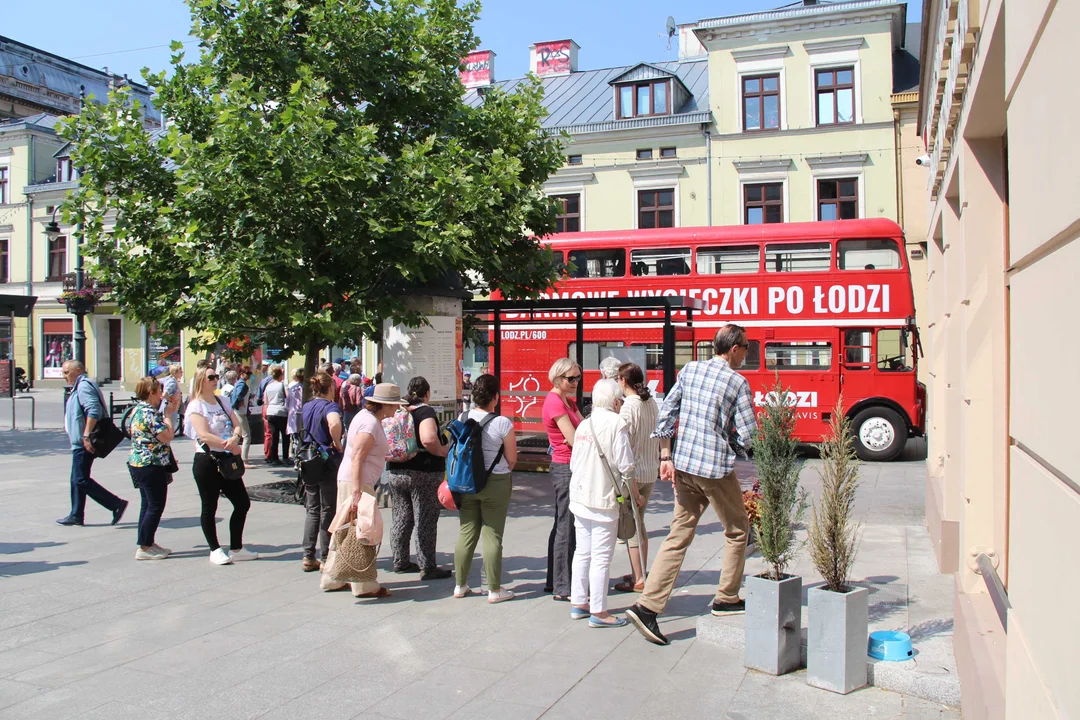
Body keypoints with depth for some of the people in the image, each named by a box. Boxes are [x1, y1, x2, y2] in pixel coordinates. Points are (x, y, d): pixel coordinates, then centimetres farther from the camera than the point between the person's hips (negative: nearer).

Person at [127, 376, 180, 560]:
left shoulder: (139, 409, 11)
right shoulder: (149, 413, -20)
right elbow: (167, 436, -23)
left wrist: (169, 409, 11)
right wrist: (169, 414, -10)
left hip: (137, 461, 10)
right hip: (151, 465, -10)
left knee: (148, 504, 16)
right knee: (156, 506, -2)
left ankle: (147, 543, 23)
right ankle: (144, 548, 2)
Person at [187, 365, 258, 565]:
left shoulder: (223, 401, 11)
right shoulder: (196, 405, -9)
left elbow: (237, 424, 5)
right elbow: (204, 435, -20)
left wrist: (235, 438, -17)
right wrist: (231, 447, -22)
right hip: (206, 461, -7)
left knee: (243, 503, 7)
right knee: (209, 507, 4)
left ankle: (236, 549, 19)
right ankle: (215, 550, 17)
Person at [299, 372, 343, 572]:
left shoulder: (306, 407, 10)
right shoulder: (330, 406, -13)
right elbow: (334, 424, -34)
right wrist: (337, 444, -20)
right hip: (328, 464, -6)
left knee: (313, 510, 14)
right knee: (328, 511, 3)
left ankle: (308, 557, 14)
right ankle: (326, 559, 9)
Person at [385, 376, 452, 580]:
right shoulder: (425, 411, -13)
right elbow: (428, 439, -29)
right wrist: (442, 452, -13)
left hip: (395, 471, 7)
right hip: (423, 473, -7)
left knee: (401, 518, 16)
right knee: (426, 521, 1)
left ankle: (400, 562, 26)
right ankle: (427, 568, 6)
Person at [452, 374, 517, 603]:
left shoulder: (462, 419, -2)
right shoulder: (503, 423, -14)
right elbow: (512, 459, -7)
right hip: (495, 484, -4)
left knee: (466, 533, 13)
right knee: (493, 536, 4)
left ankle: (460, 585, 22)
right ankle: (494, 589, 12)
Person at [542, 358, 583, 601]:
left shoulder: (568, 400, 14)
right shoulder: (555, 402, -16)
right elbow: (574, 440, -18)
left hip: (566, 468, 10)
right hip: (566, 468, -10)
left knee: (561, 526, 15)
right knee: (567, 528, -6)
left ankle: (554, 581, 24)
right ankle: (563, 589, -1)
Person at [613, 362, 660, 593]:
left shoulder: (629, 407, -16)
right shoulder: (652, 404, 6)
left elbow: (624, 446, -17)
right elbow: (657, 438, 12)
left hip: (633, 473, -8)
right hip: (651, 472, 8)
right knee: (639, 524, 18)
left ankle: (638, 579, 7)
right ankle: (639, 573, 25)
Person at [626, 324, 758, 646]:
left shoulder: (690, 369, 7)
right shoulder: (738, 382, -8)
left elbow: (666, 413, 6)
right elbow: (748, 436, -9)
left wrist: (666, 457, 8)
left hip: (683, 466, 5)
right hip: (717, 469, -5)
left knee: (678, 536, 7)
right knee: (737, 531, 17)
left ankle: (647, 605, 0)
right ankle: (726, 599, 26)